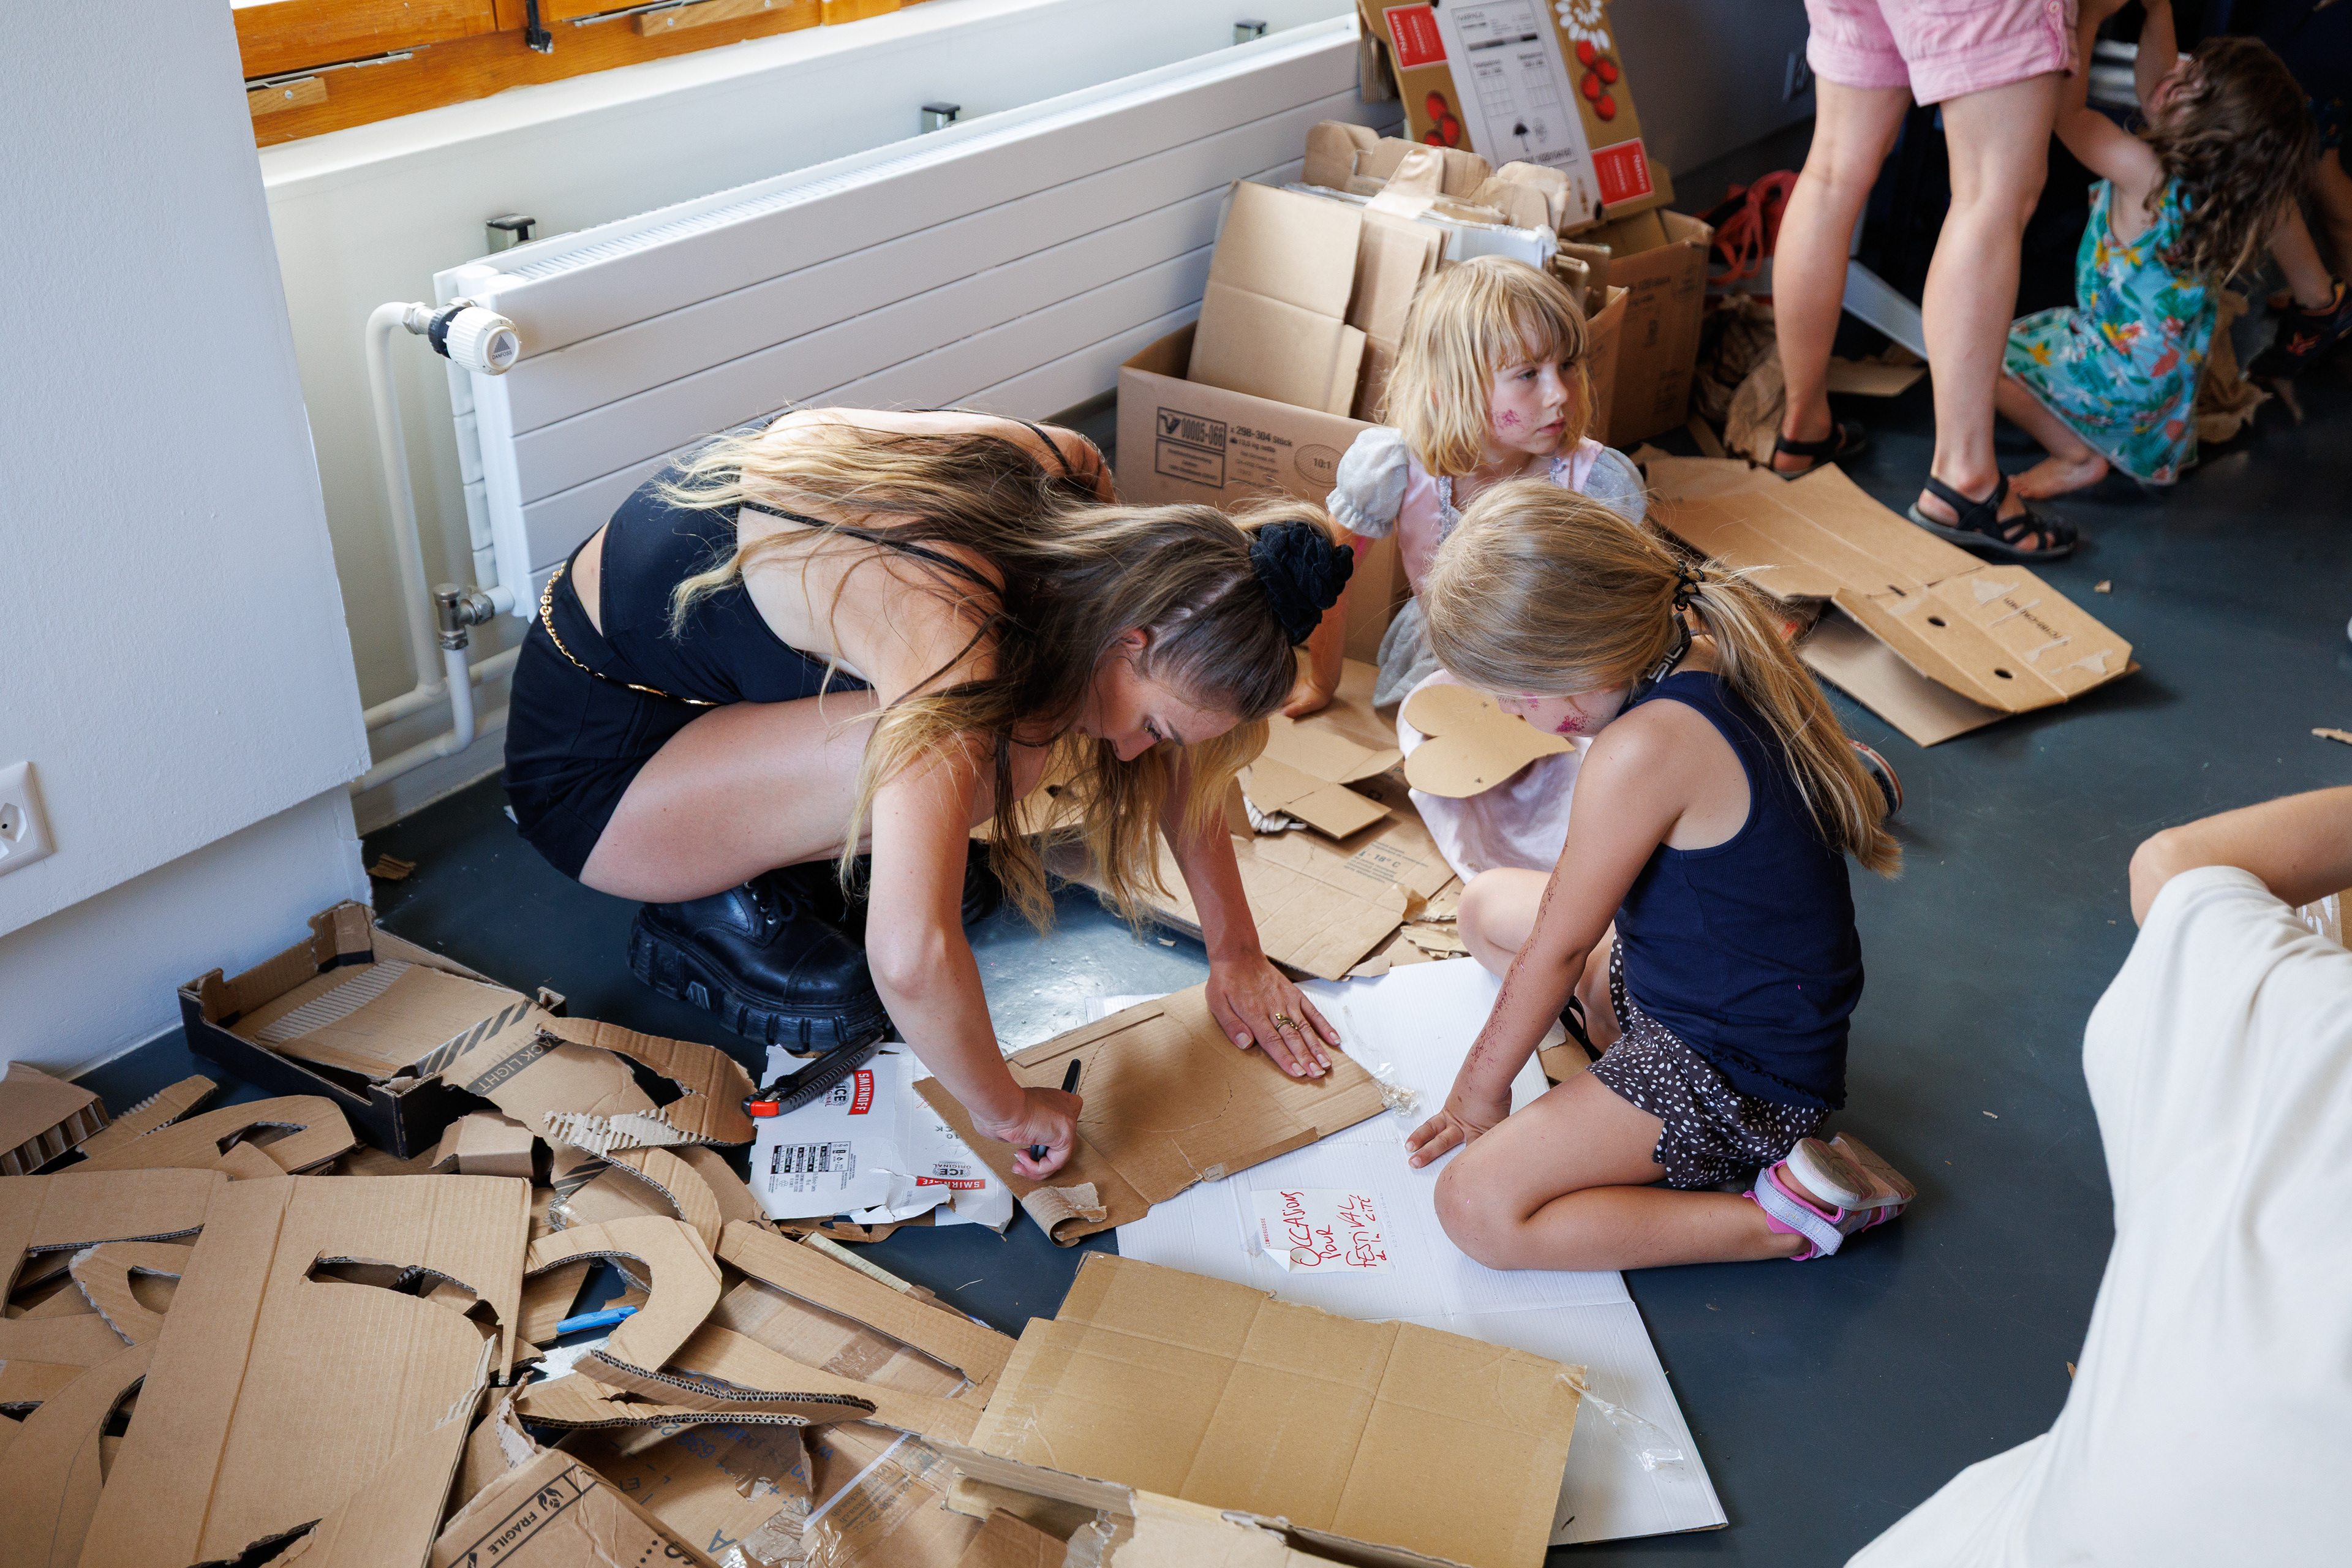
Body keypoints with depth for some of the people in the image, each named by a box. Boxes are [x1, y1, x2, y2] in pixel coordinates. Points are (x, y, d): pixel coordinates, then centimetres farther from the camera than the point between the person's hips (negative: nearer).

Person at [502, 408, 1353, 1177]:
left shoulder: (1068, 479, -11)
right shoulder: (948, 631, -35)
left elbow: (1179, 761, 2)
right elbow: (909, 957, -41)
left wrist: (1237, 953, 4)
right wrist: (1003, 1110, -23)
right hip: (586, 758, -8)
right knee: (988, 741, -28)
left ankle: (771, 842, 7)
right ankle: (708, 906, -5)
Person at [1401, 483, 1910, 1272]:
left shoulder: (1644, 749, -31)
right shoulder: (1708, 656, -4)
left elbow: (1559, 949, -17)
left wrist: (1481, 1086, -4)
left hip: (1743, 1075, -10)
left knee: (1477, 1208, -18)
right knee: (1489, 905, 21)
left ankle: (1785, 1215, -9)